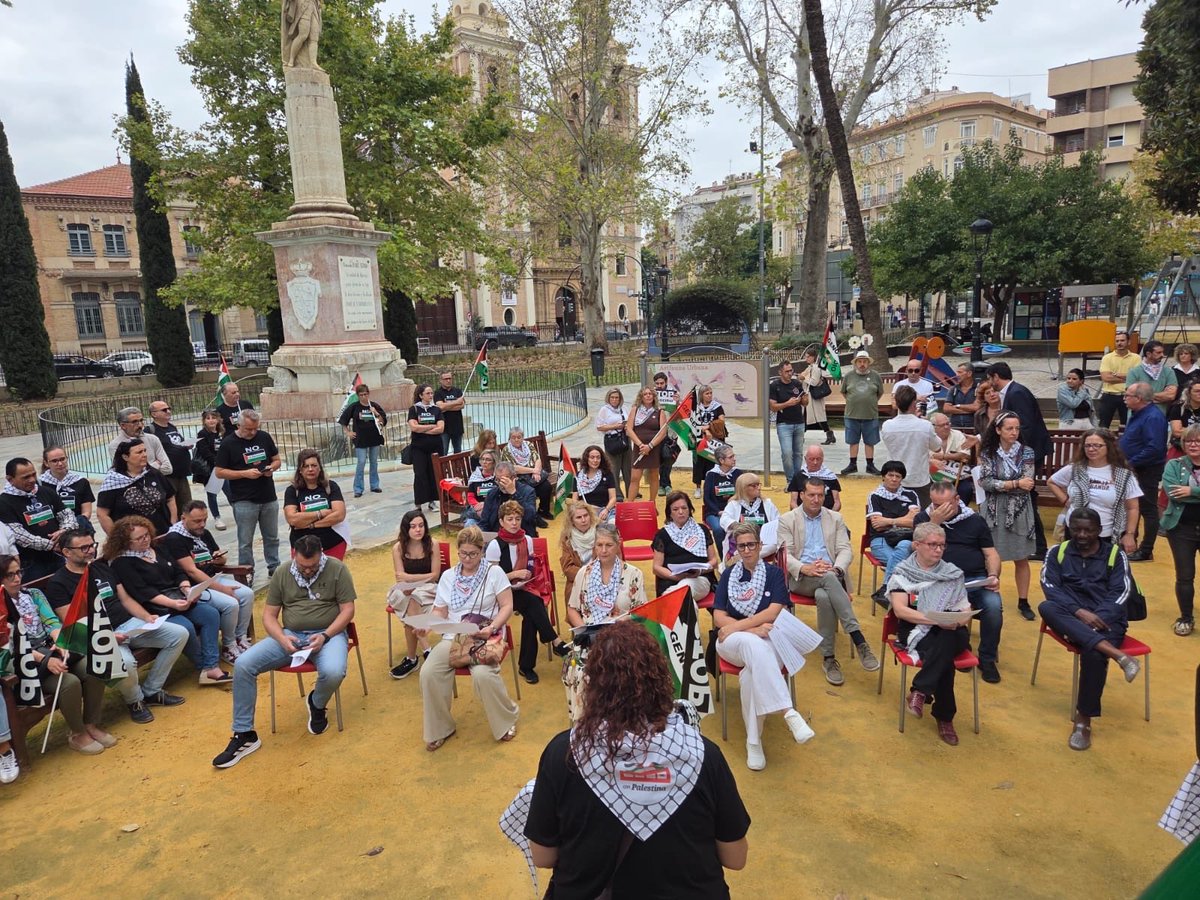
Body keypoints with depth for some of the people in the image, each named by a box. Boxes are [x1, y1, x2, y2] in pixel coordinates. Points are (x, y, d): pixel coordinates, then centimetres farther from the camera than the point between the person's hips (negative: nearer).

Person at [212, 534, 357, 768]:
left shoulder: (337, 569, -5)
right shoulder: (282, 574, 5)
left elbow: (347, 610, -6)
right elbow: (269, 615, 7)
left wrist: (325, 636, -20)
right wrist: (282, 638, -14)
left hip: (328, 633, -3)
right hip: (290, 635, 4)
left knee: (333, 672, -34)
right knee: (243, 665, -17)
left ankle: (317, 704, 4)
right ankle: (244, 734, -4)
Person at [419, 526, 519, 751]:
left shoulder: (494, 572, 0)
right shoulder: (448, 576, 12)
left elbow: (507, 606, -4)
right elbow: (439, 611, 11)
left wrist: (491, 628, -20)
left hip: (486, 637, -4)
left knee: (482, 674, -32)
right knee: (428, 672, -22)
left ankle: (506, 720, -2)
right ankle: (439, 729, 1)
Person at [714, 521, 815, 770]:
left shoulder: (774, 573, 10)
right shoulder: (728, 575, 14)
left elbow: (774, 613, -5)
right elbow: (718, 617, 3)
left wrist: (737, 626, -12)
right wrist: (751, 629, -13)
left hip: (767, 640, 0)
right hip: (733, 641, 0)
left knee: (751, 673, -37)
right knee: (752, 643, -38)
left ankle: (753, 741, -27)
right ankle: (789, 713, -44)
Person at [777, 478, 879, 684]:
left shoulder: (836, 518, 18)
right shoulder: (787, 520, 9)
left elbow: (846, 550, 8)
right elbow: (785, 554, -1)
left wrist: (836, 568, -16)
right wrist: (805, 568, -23)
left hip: (830, 576, 3)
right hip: (800, 578, -2)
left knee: (824, 596, -37)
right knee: (828, 578, -38)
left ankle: (828, 657, -33)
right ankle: (858, 640, -41)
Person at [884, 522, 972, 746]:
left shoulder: (953, 573, 14)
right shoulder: (903, 573, 5)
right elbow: (900, 610, -9)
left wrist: (958, 620, -16)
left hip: (951, 633, 2)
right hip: (915, 631, -2)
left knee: (946, 641, -36)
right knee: (945, 658, -34)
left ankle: (920, 692, -32)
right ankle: (944, 716, -24)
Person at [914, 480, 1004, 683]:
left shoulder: (975, 519, 14)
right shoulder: (923, 518, 10)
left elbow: (991, 553, 14)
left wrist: (993, 576, -5)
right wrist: (934, 521, -12)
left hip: (976, 579, 2)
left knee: (994, 606, -28)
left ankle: (987, 658, -4)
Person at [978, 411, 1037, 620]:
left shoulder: (1026, 452, -2)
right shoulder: (988, 453, -2)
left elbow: (1028, 484, -11)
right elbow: (985, 482, -13)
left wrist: (1000, 484, -13)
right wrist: (1015, 483, -17)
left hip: (1019, 511, 0)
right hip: (994, 511, 0)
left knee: (1021, 559, 8)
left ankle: (1023, 602, 19)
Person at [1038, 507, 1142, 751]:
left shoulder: (1115, 554, 9)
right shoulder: (1058, 552, 10)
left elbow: (1119, 593, -3)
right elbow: (1050, 586, -4)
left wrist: (1097, 618, -20)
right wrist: (1079, 612, -19)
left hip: (1106, 618, -1)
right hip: (1072, 617, 2)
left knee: (1093, 653, -34)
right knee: (1046, 607, -34)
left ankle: (1084, 719, -16)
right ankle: (1116, 654, -40)